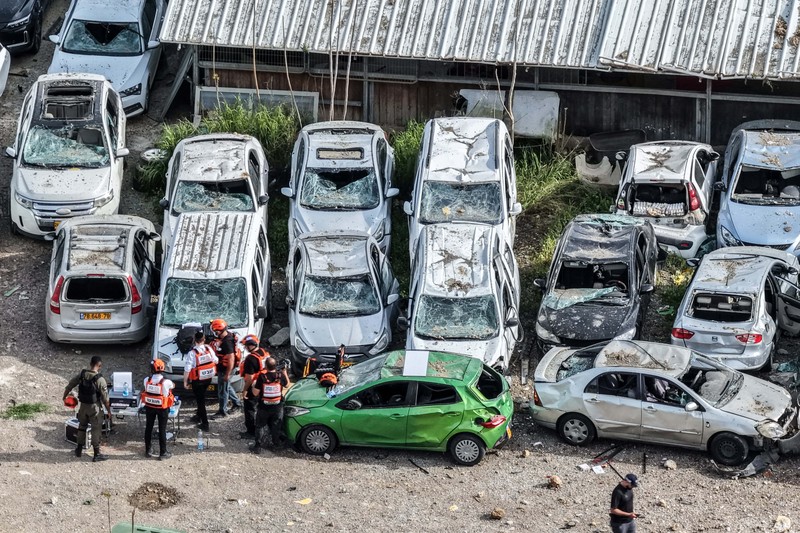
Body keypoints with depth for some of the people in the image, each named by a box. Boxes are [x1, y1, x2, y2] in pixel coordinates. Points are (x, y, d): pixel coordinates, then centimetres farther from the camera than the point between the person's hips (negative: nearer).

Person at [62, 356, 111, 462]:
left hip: (83, 405, 5)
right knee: (96, 430, 3)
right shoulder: (100, 379, -19)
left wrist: (64, 396, 25)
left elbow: (69, 385, 8)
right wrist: (108, 411, -3)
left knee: (82, 426, 22)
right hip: (94, 407, -5)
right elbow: (105, 398, -15)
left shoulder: (81, 375, -4)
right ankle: (97, 454, 6)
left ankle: (79, 449, 34)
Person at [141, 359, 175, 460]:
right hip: (162, 408, -3)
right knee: (162, 430, 7)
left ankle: (148, 451, 30)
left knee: (148, 428, 18)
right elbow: (173, 386, -1)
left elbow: (145, 389, 1)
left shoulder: (147, 380, -16)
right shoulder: (166, 382, -23)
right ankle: (163, 453, 14)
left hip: (149, 407, 3)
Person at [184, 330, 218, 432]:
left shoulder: (192, 353, -23)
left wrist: (185, 381, -7)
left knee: (200, 400, 5)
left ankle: (205, 424, 6)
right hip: (208, 379, 5)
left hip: (197, 380, -5)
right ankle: (199, 415, 44)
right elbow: (216, 361, 4)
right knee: (202, 397, 27)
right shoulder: (209, 349, -9)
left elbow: (187, 369, -20)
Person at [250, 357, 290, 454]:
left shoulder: (262, 376, -20)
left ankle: (258, 446, 11)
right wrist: (284, 372, 17)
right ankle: (276, 443, 29)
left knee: (261, 426, 11)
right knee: (276, 426, 19)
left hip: (264, 407, -2)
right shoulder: (280, 375, -12)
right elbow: (287, 385, 10)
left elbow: (255, 392, -15)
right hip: (277, 407, 2)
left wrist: (253, 385, 5)